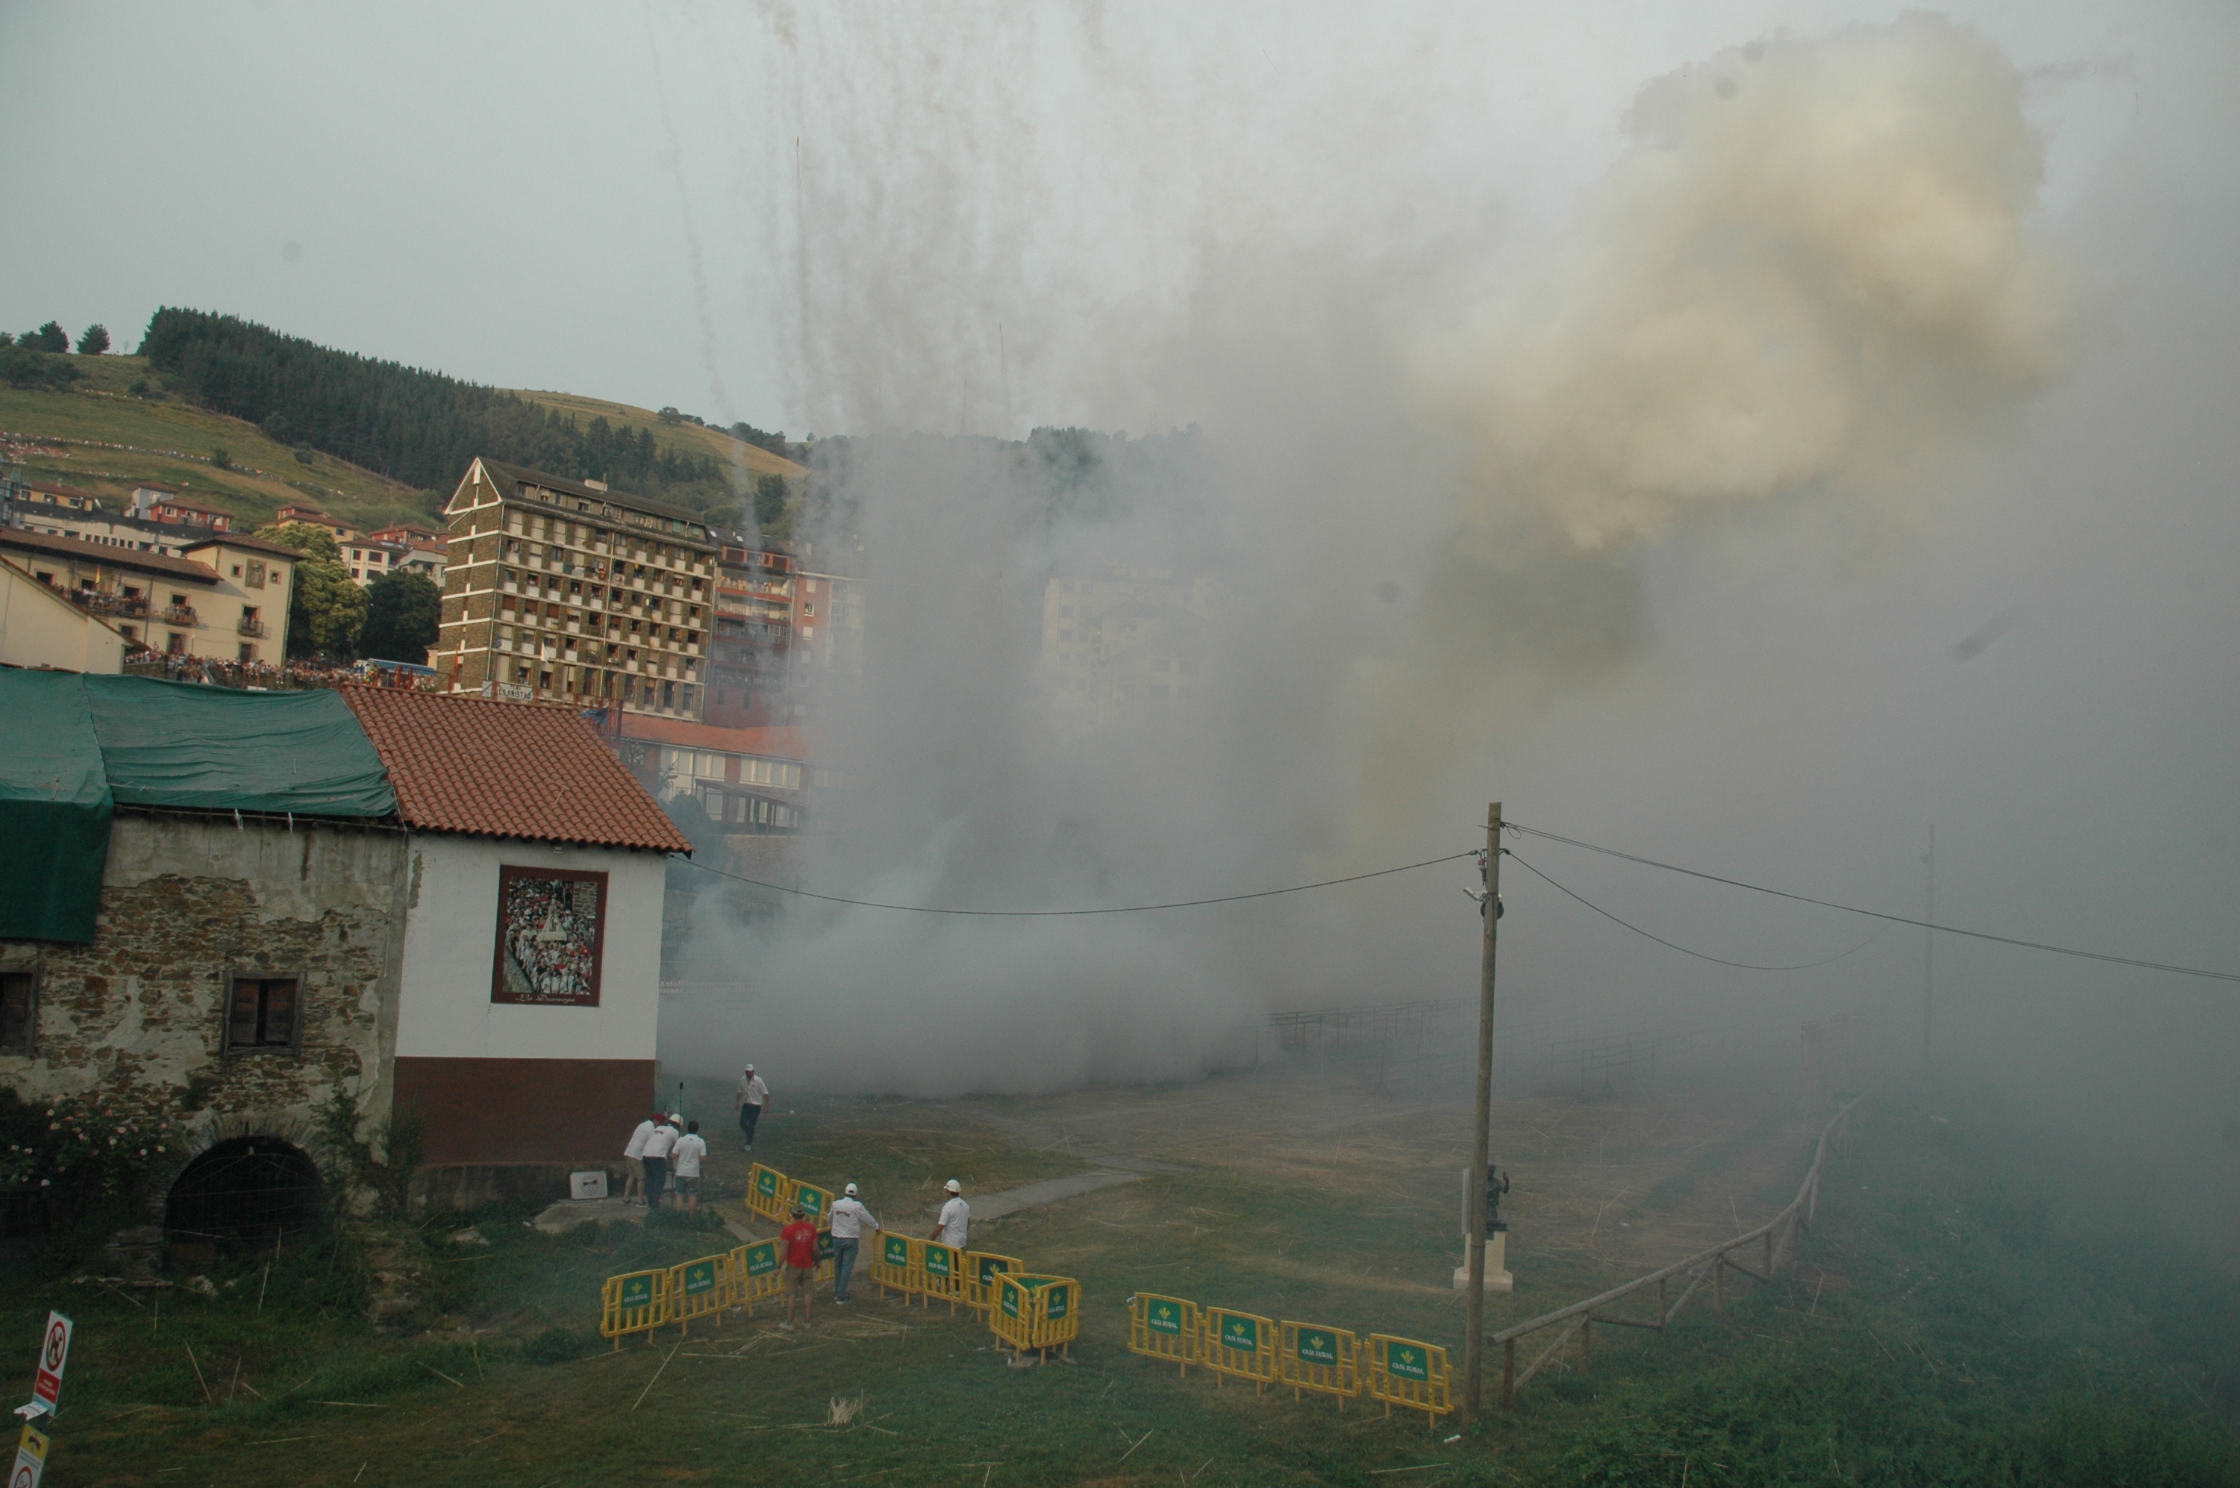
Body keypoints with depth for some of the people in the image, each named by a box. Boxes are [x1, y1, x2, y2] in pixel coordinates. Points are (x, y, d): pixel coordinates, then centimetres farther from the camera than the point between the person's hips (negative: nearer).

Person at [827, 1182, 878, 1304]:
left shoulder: (835, 1204, -1)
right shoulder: (857, 1206, -12)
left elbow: (830, 1219, 17)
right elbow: (868, 1218, -1)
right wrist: (876, 1227, 19)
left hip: (837, 1238, 4)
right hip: (851, 1239, -4)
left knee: (837, 1266, 16)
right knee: (847, 1267, 1)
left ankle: (836, 1293, 23)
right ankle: (841, 1295, 0)